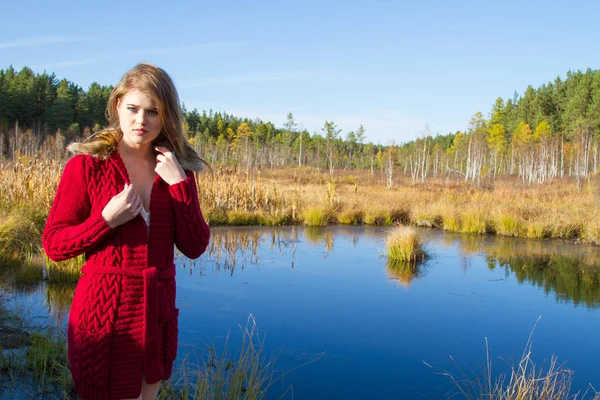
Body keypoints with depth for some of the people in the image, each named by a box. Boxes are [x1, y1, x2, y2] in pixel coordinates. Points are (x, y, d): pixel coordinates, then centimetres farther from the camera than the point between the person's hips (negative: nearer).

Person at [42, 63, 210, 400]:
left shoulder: (176, 171, 2)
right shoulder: (86, 166, -9)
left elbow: (195, 248, -4)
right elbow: (53, 245, -6)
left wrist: (180, 185, -13)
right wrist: (107, 220, -21)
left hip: (158, 312, 4)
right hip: (106, 313, -4)